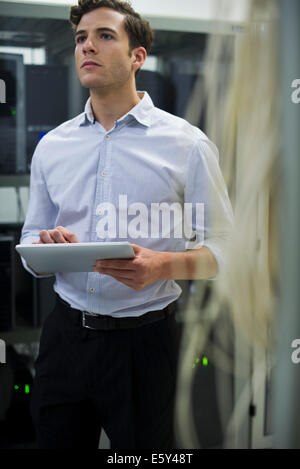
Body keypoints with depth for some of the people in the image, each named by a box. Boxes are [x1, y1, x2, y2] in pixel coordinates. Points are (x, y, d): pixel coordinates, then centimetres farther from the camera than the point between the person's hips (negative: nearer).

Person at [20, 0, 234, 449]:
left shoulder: (186, 143, -4)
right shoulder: (51, 145, 8)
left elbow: (222, 250, -5)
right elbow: (29, 250, 13)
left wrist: (162, 265, -24)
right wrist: (46, 246, -11)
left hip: (144, 341, -3)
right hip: (65, 336, 4)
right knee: (55, 440, 15)